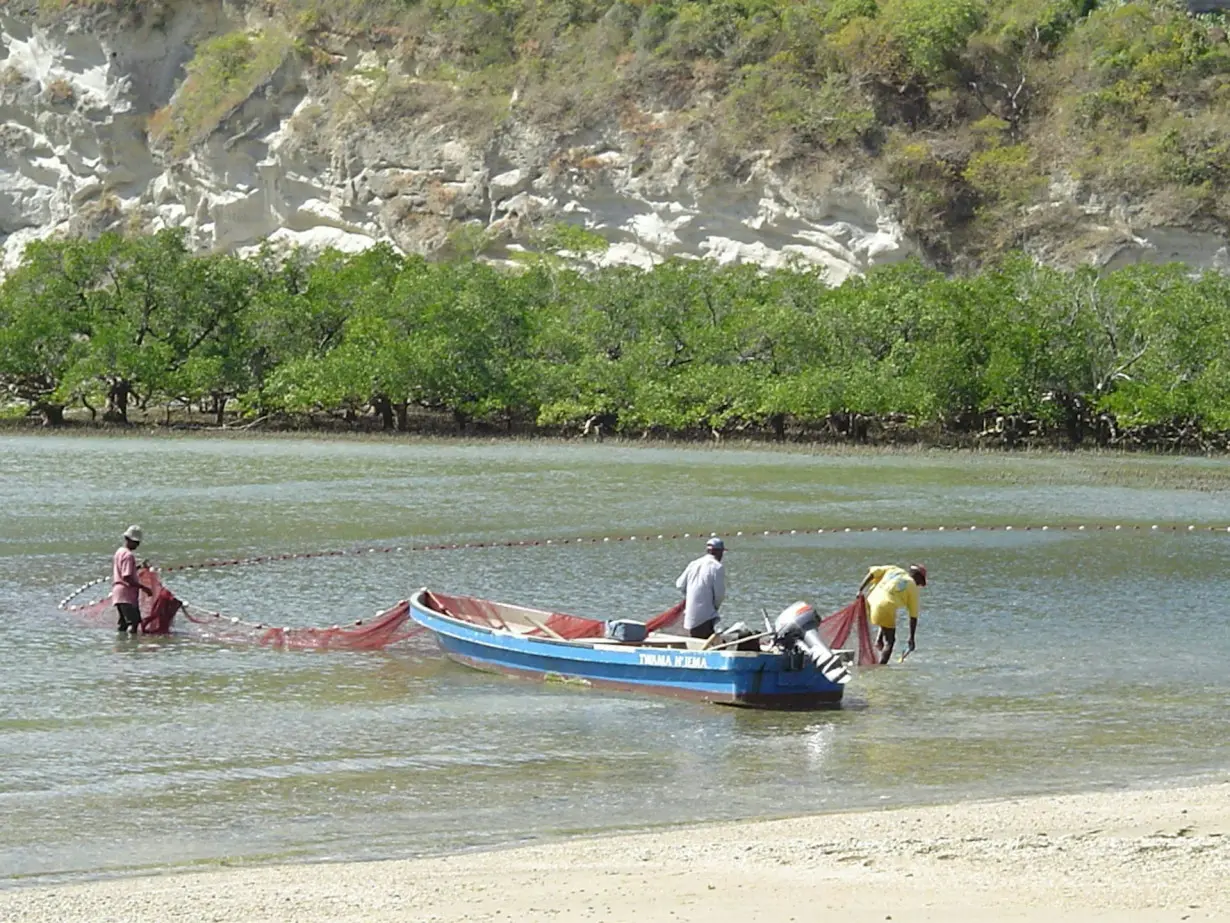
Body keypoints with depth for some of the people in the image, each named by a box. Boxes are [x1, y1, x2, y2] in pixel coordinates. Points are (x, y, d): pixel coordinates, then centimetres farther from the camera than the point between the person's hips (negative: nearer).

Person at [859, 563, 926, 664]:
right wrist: (911, 638, 16)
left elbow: (872, 573, 7)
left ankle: (878, 641, 24)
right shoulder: (913, 587, 9)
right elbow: (913, 616, 10)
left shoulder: (893, 569, 18)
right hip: (886, 607, -6)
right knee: (889, 642, 8)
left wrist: (861, 590, 9)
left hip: (871, 602, 6)